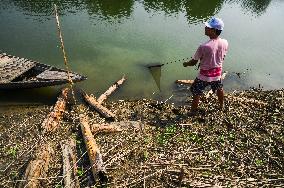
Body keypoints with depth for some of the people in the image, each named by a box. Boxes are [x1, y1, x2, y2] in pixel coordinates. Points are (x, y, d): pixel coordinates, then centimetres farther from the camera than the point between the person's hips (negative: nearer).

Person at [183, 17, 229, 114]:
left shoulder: (203, 46, -30)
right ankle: (222, 105, 52)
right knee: (219, 89, 30)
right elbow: (222, 58, 4)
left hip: (204, 75, -5)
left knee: (196, 93, 14)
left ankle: (193, 111, 28)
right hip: (217, 72, 5)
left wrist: (185, 64, 3)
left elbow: (193, 62, -18)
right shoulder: (225, 43, -13)